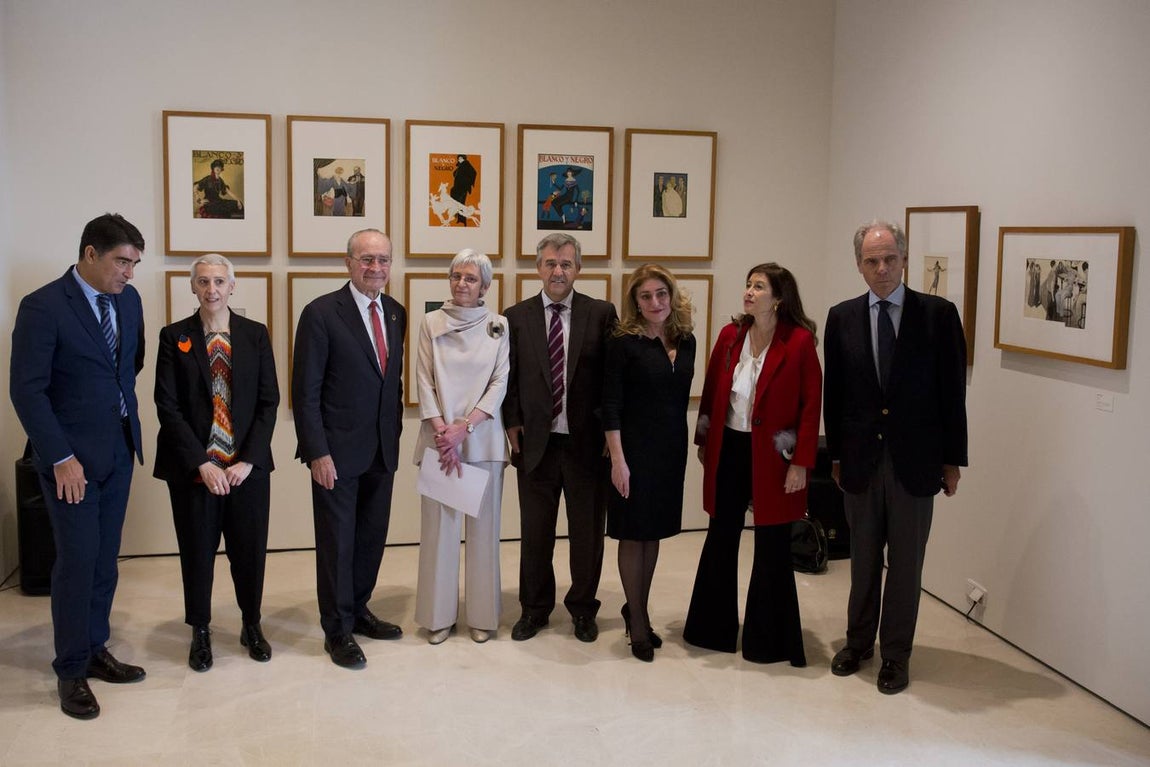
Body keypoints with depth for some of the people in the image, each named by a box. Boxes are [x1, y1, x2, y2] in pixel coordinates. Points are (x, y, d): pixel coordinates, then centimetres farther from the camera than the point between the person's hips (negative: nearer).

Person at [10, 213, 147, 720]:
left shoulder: (128, 300, 5)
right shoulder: (43, 307, -14)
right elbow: (27, 391, -15)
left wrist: (124, 410, 14)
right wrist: (61, 458, -17)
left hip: (119, 450, 6)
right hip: (72, 456, -6)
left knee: (105, 559, 12)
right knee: (77, 560, -1)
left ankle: (95, 650, 26)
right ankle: (71, 671, 13)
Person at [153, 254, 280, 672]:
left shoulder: (255, 334, 3)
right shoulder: (174, 337, 0)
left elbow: (268, 401, 1)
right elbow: (168, 406, -5)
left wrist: (248, 460, -9)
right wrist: (202, 463, -13)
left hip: (247, 465, 1)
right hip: (192, 467, -1)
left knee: (250, 548, 9)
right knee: (197, 551, 9)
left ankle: (251, 626, 30)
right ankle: (200, 633, 28)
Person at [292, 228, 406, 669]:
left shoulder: (396, 314, 8)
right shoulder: (321, 313, -11)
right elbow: (305, 391, -12)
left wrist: (395, 433, 11)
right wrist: (317, 452, -15)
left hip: (382, 449, 6)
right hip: (338, 450, -6)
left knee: (372, 537, 14)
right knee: (337, 541, 5)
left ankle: (358, 611, 32)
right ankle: (337, 630, 18)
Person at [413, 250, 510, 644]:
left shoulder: (497, 326, 4)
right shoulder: (431, 322, 4)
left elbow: (500, 382, -1)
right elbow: (424, 381, 1)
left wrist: (464, 426, -12)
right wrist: (442, 431, -10)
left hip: (483, 438, 0)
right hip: (440, 436, 0)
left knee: (483, 525, 5)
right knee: (439, 524, 2)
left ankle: (482, 614, 15)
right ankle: (439, 615, 13)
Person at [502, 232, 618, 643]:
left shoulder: (601, 313, -2)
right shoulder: (516, 317, 2)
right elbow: (509, 378, 6)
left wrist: (609, 430, -6)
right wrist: (513, 423, -3)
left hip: (587, 441, -1)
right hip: (536, 441, 1)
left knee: (587, 531, 11)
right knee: (535, 532, 12)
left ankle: (583, 609, 29)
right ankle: (534, 608, 29)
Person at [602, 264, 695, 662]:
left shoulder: (686, 342, 4)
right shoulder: (624, 343, -11)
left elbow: (680, 397, 12)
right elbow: (611, 405, -12)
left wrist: (683, 444, 8)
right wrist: (618, 460, -16)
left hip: (671, 450, 5)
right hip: (635, 449, -5)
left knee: (654, 531, 14)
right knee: (633, 534, 4)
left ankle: (636, 609, 30)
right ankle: (639, 623, 17)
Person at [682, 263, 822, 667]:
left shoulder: (800, 341, -11)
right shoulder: (731, 335, 2)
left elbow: (811, 405, -11)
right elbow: (711, 391, 9)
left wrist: (801, 462, -14)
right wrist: (703, 442, 9)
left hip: (772, 457, -4)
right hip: (728, 450, 5)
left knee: (772, 547, 7)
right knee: (720, 538, 13)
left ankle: (768, 639, 21)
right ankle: (714, 628, 29)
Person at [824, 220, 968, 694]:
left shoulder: (938, 314, -5)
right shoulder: (842, 317, 2)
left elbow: (953, 391, -3)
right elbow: (833, 392, 6)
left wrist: (953, 459, -3)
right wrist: (835, 454, 6)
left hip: (915, 459, -2)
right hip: (860, 458, 2)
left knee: (906, 562, 7)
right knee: (863, 557, 15)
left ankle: (896, 654, 21)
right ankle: (858, 642, 31)